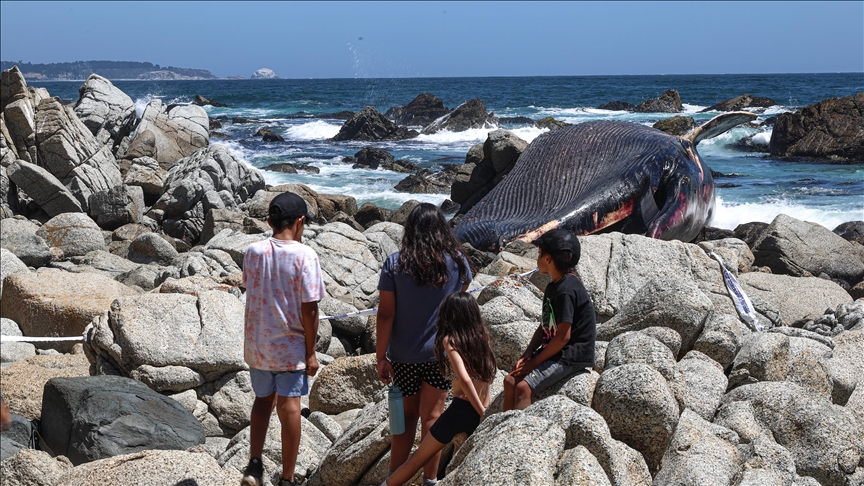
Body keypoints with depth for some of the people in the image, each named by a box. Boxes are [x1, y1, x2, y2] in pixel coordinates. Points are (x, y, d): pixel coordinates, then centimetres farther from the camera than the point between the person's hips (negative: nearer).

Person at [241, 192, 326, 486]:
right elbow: (309, 308, -14)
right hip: (291, 346, -4)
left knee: (263, 399, 20)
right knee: (289, 408, 5)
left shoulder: (253, 252, -4)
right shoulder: (304, 256, -15)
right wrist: (311, 352, -6)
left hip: (257, 343, 4)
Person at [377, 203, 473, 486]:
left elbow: (386, 314, -11)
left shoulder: (395, 264, -10)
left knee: (407, 416, 14)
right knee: (432, 416, 6)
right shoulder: (457, 262, -4)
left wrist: (381, 356, -5)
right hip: (442, 352, 0)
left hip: (404, 356, 0)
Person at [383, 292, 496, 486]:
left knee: (419, 457, 7)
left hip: (461, 409, -5)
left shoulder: (450, 340, -5)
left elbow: (464, 379, -19)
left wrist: (482, 413, -15)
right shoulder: (482, 336, 9)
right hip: (482, 414, 5)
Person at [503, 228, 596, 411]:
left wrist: (534, 362, -15)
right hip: (555, 352, 10)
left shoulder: (566, 290, -20)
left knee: (524, 387, -22)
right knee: (510, 380, 0)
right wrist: (527, 354, -1)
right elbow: (544, 327, 14)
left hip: (573, 356, -10)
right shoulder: (553, 287, 12)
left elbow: (563, 337, -22)